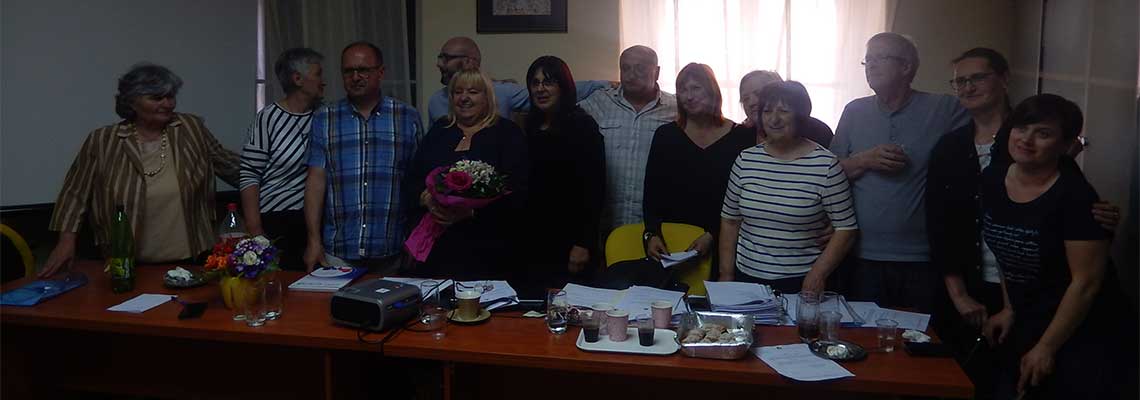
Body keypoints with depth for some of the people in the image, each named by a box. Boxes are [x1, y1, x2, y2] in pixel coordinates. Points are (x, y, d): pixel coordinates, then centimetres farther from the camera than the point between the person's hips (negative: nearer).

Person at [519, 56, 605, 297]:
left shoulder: (582, 126, -5)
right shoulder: (530, 128, 13)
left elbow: (594, 188, -10)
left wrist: (583, 244, -14)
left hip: (570, 243, -5)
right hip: (535, 241, 6)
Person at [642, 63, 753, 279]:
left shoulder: (741, 137, 0)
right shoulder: (665, 135, 4)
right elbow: (651, 193, 2)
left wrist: (712, 236, -11)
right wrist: (652, 234, -12)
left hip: (719, 244, -1)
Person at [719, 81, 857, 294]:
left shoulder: (825, 164, -9)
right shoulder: (746, 160, 2)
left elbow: (846, 229, -8)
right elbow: (730, 221, 8)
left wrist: (817, 275, -17)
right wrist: (726, 276, 4)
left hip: (801, 284, -3)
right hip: (746, 278, 3)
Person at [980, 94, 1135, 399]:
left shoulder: (1075, 196, -21)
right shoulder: (992, 180, -3)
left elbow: (1086, 282, -19)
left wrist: (1046, 348, -14)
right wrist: (1010, 309, 9)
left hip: (1088, 340, -6)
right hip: (1028, 328, 6)